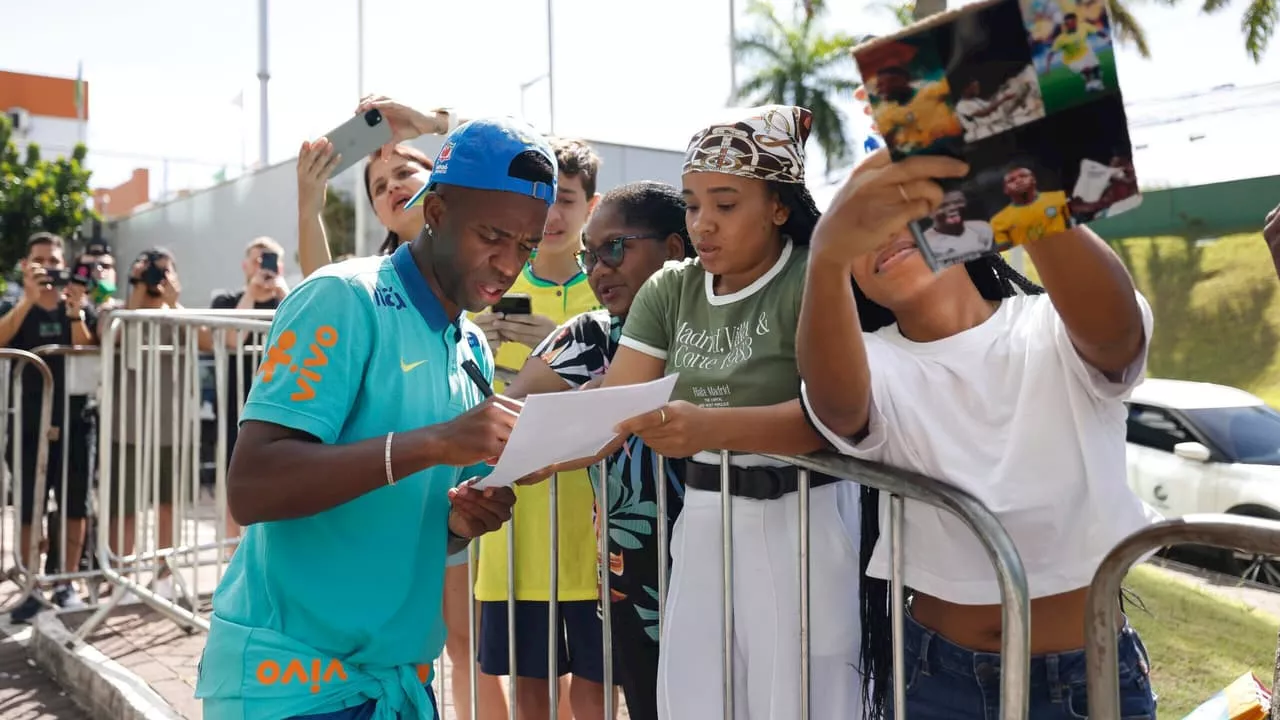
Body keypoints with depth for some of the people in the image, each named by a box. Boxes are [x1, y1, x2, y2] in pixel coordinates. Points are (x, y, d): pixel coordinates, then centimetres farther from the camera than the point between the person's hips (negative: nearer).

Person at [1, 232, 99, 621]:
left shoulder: (81, 308, 7)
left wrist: (75, 312, -16)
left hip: (73, 423, 1)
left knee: (74, 508, 5)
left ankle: (67, 584, 16)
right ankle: (32, 588, 8)